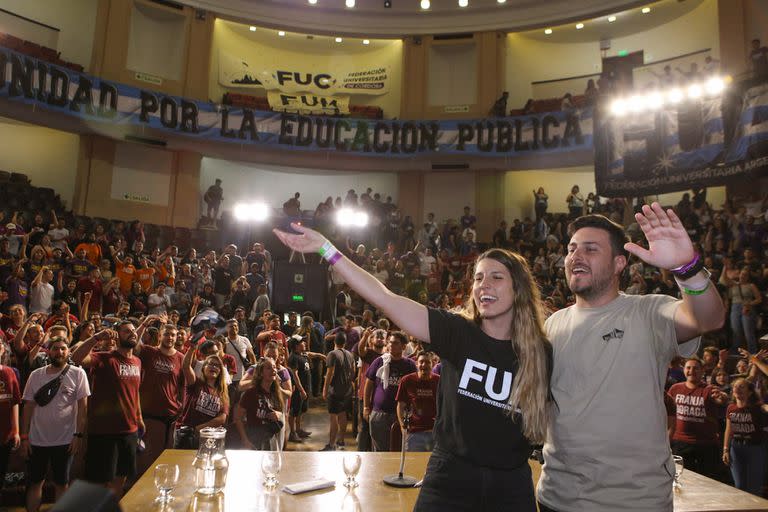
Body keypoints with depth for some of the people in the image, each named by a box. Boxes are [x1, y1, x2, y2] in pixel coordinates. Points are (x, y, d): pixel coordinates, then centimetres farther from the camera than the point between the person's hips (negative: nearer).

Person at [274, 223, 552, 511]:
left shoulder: (541, 354, -5)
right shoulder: (457, 332, -11)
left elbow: (545, 424, 8)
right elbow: (384, 298, -18)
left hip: (510, 486, 1)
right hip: (449, 478, -1)